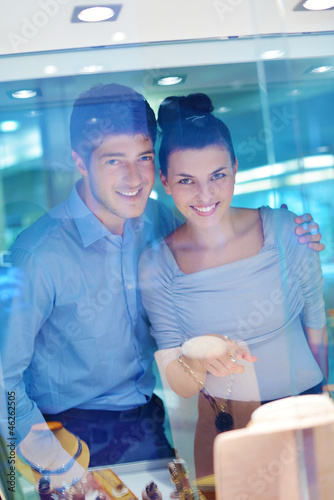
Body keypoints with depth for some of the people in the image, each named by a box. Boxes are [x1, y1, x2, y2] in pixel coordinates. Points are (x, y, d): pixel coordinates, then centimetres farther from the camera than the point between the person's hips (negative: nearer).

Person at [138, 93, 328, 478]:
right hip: (222, 428, 0)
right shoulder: (155, 267, -12)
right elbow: (181, 387, -11)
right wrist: (194, 356, -32)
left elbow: (316, 330, 0)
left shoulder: (286, 230, -13)